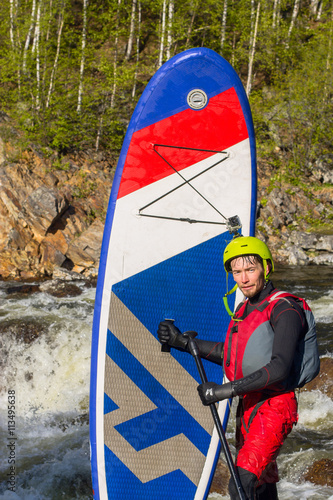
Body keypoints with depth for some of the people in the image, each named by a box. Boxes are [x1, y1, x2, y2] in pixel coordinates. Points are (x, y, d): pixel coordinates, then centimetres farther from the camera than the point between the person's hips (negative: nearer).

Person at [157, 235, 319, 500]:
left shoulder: (285, 310, -13)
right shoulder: (245, 308, 14)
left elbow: (279, 367, -23)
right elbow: (231, 353, 25)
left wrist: (227, 390, -27)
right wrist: (183, 342, 19)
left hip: (274, 408, -9)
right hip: (248, 407, 9)